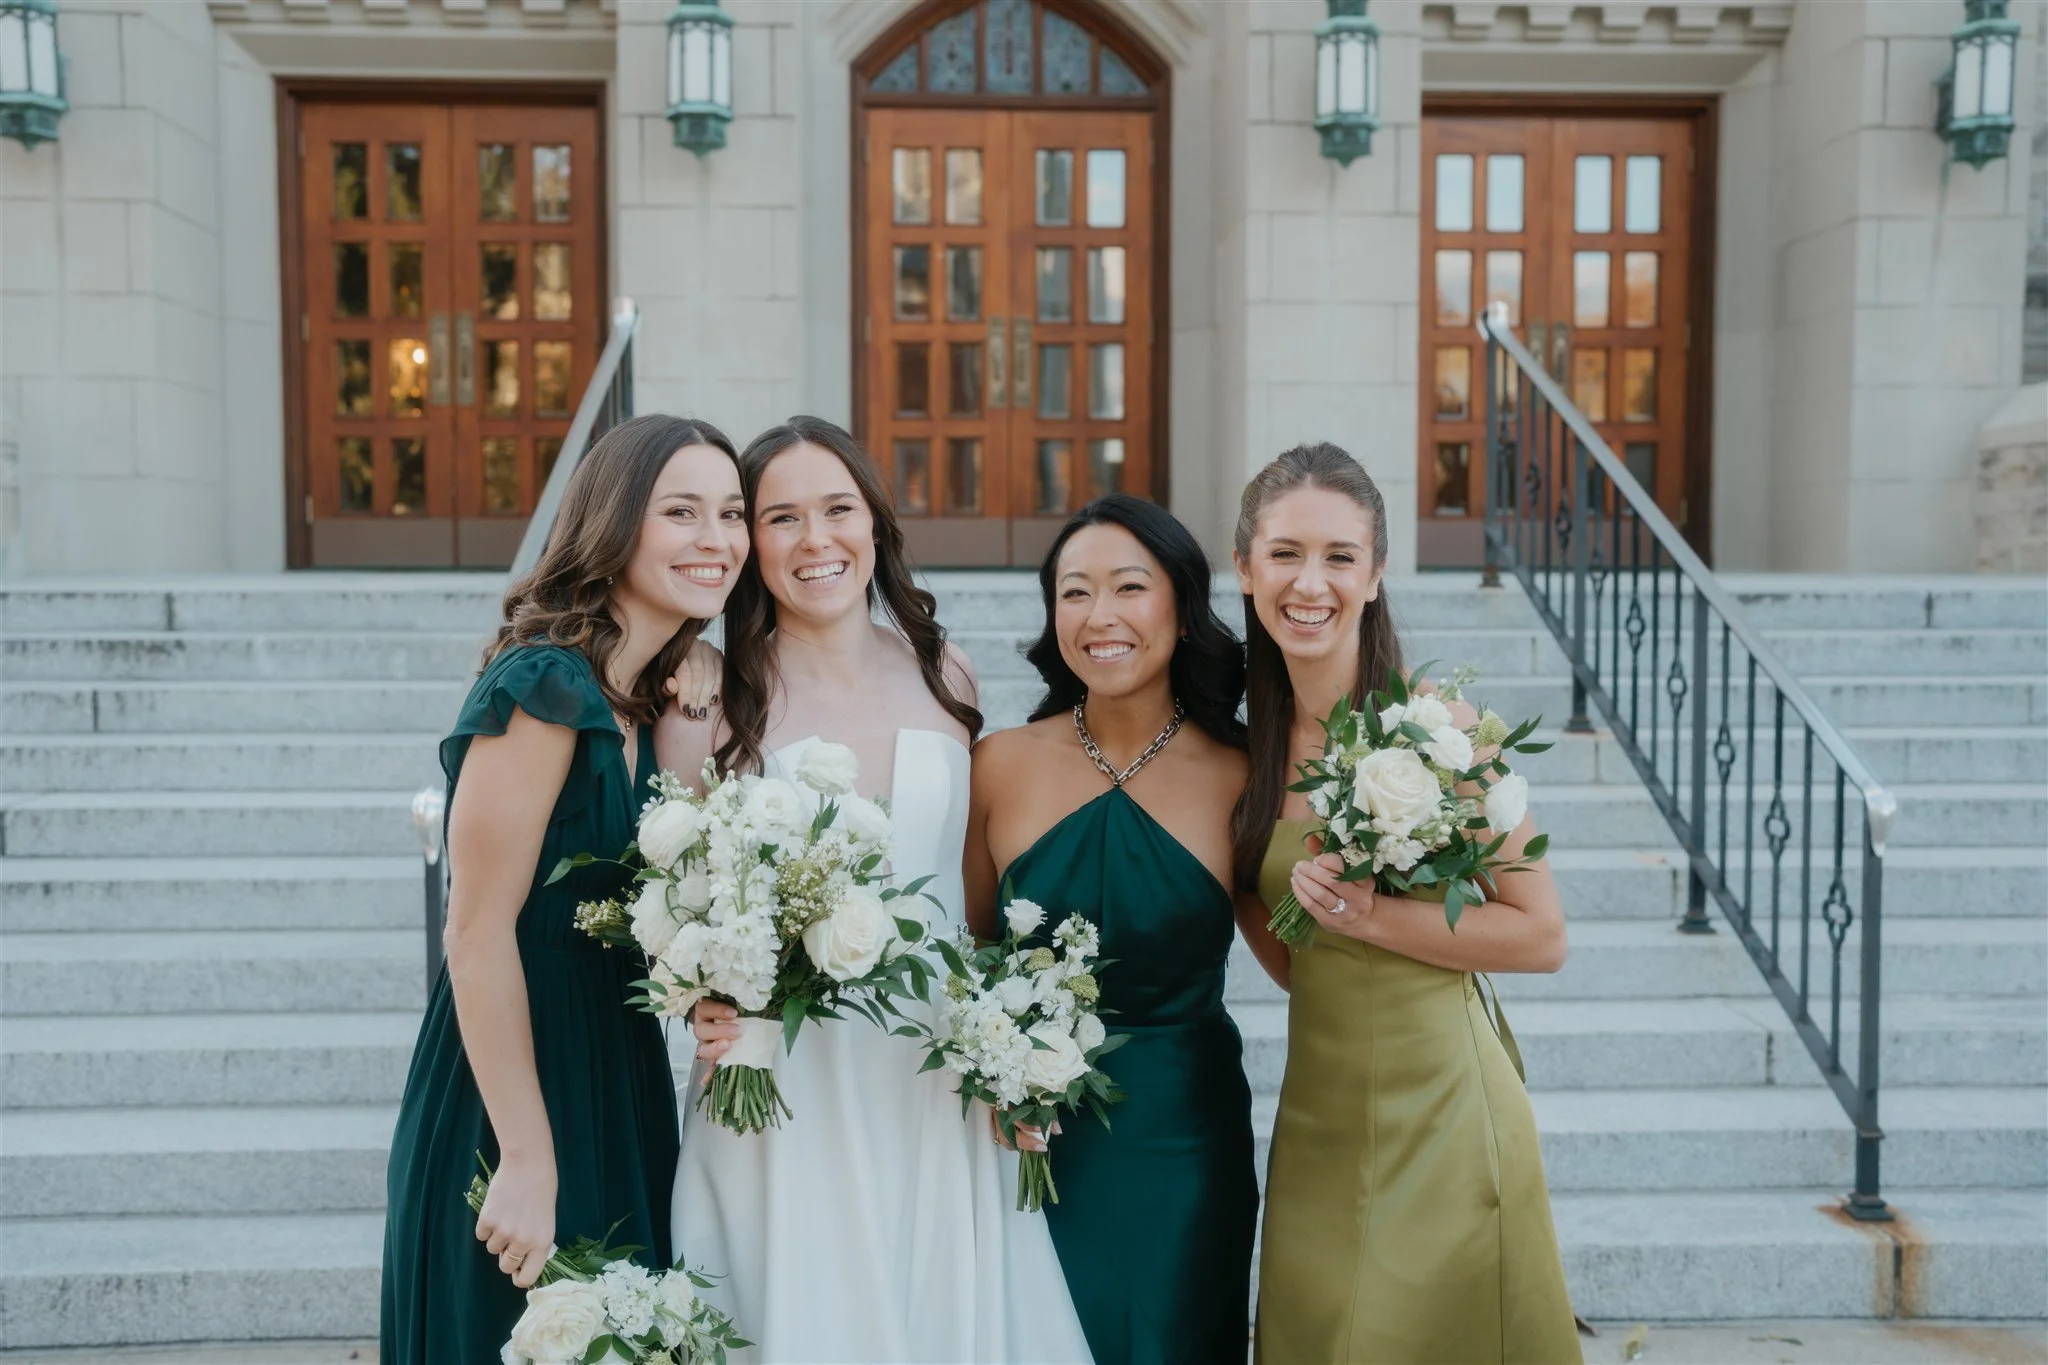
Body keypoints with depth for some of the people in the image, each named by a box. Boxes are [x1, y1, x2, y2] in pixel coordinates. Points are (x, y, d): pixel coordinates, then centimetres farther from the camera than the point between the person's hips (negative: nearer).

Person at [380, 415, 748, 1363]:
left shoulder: (641, 704, 6)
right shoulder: (544, 686, -20)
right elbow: (479, 934, -21)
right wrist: (529, 1161, -20)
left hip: (611, 1087, 9)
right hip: (514, 1094, -8)